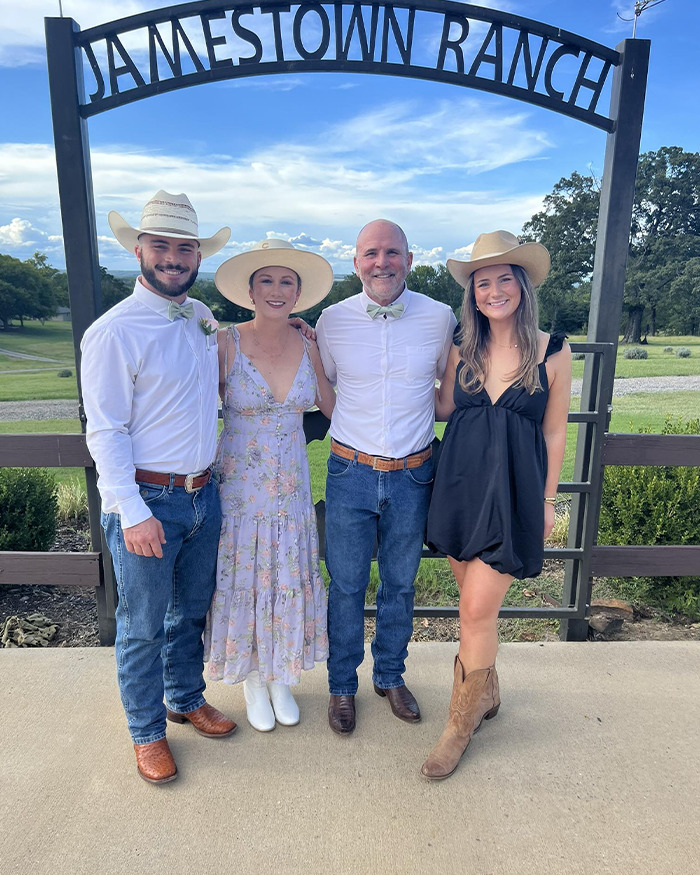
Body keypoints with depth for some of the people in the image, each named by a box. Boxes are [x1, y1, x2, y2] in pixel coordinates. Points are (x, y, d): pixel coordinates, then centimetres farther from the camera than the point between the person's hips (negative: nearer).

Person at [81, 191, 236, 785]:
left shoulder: (203, 319, 7)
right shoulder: (114, 332, -13)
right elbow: (105, 433, -15)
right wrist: (133, 512, -18)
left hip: (203, 494, 6)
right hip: (145, 500, -6)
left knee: (192, 609, 21)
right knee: (143, 624, 10)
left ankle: (186, 699, 45)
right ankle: (147, 732, 33)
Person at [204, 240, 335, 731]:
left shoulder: (308, 347, -1)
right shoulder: (225, 343, -10)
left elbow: (336, 407, 7)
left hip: (292, 488, 3)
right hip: (239, 488, -2)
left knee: (288, 581, 14)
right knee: (243, 582, 11)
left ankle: (281, 677, 39)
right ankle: (253, 681, 37)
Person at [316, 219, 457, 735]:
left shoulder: (439, 318, -4)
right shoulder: (333, 320, -4)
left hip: (413, 475, 1)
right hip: (351, 474, 0)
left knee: (400, 585, 17)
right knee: (347, 586, 11)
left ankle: (391, 676, 41)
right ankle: (343, 686, 34)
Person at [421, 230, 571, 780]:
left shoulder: (552, 351, -3)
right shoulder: (464, 350, 5)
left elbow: (554, 432, 2)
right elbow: (443, 408, 9)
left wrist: (548, 499, 4)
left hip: (514, 491, -3)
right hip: (461, 484, 4)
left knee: (477, 609, -4)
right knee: (477, 604, 14)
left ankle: (463, 723, 17)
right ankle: (487, 693, 39)